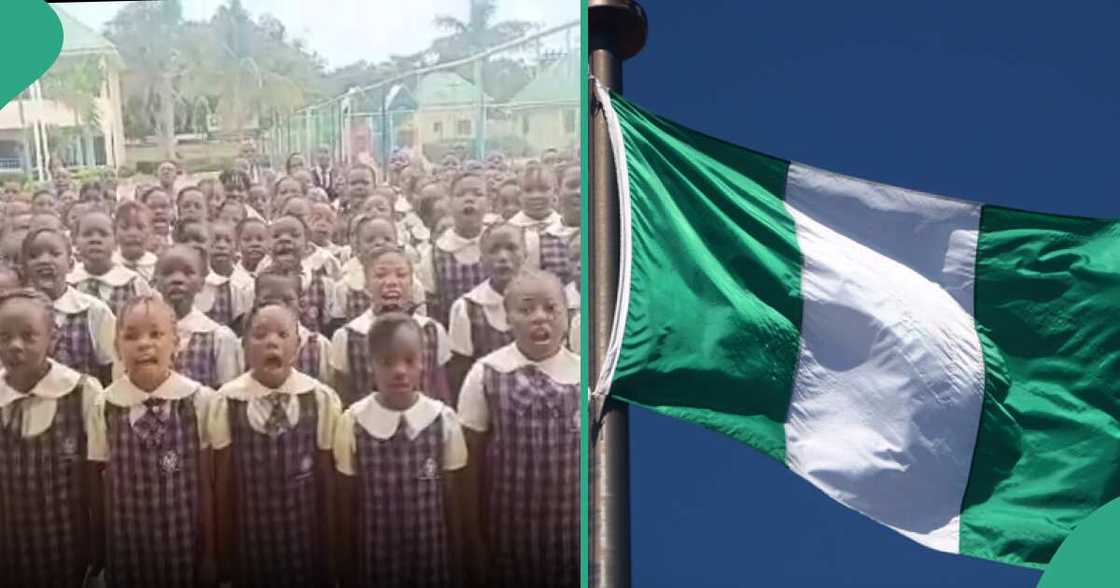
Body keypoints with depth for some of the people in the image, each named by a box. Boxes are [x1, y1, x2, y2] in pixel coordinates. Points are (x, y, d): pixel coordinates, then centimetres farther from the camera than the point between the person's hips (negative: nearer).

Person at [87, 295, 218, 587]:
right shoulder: (104, 406, -5)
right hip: (126, 549, 1)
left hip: (184, 546, -1)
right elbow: (101, 485, 3)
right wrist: (98, 551, 7)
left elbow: (206, 483, -4)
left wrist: (209, 552, -1)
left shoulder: (199, 399, -9)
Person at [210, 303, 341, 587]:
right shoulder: (227, 400, -10)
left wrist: (328, 540, 5)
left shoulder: (321, 397, -11)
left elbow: (327, 474, -2)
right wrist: (224, 543, 4)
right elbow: (223, 478, -2)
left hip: (304, 530, 0)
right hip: (250, 532, 0)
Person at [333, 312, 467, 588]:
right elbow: (347, 508, -1)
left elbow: (453, 503, 0)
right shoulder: (353, 423, -9)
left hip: (433, 563, 0)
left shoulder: (443, 420, -7)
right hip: (374, 565, 0)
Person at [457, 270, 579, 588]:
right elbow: (472, 457, -2)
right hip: (510, 521, 0)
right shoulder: (485, 374, -9)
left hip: (569, 521, 0)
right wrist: (474, 525, 2)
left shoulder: (582, 373, -8)